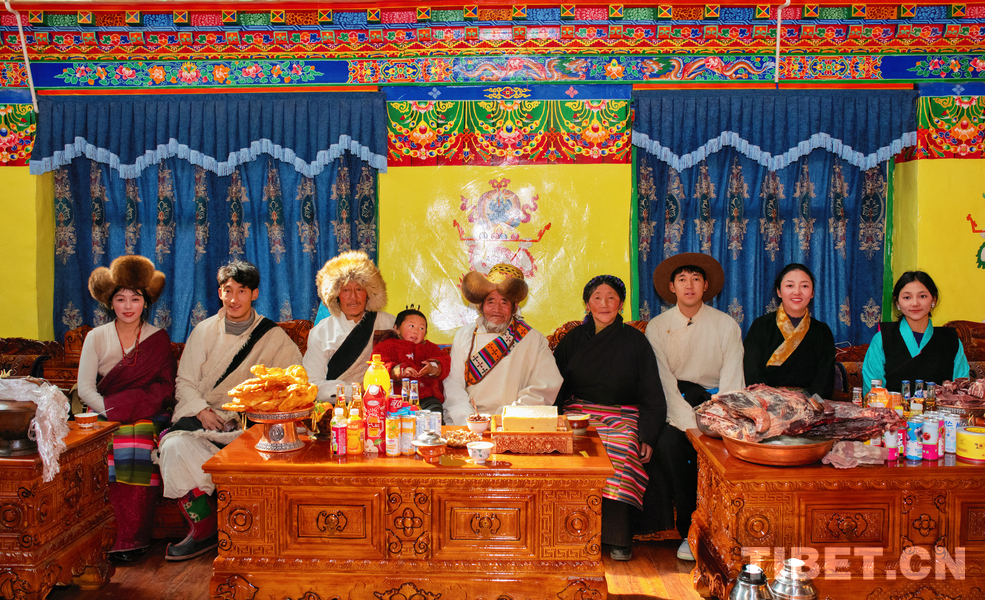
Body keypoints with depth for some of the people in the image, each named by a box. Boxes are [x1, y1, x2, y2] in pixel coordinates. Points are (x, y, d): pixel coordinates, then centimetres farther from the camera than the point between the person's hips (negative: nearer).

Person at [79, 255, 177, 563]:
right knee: (120, 440, -31)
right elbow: (85, 389, 2)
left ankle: (131, 537, -26)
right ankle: (132, 538, -25)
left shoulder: (158, 339, 6)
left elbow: (165, 388, -1)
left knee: (143, 434, -32)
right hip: (106, 416, 1)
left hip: (148, 415, 0)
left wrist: (119, 405, -14)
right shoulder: (96, 337, 7)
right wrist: (111, 411, -16)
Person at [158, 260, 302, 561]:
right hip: (200, 418, 2)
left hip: (247, 423, -2)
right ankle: (202, 531, -18)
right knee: (175, 445, -29)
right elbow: (185, 381, 12)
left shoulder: (274, 337, 8)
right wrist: (202, 410, -9)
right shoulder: (204, 331, 14)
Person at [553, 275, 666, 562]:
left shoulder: (634, 341, 11)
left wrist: (647, 435, -6)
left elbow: (652, 395, 9)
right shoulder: (573, 339, 15)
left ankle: (618, 539, -29)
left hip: (622, 417, -1)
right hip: (579, 412, 1)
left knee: (622, 447, -34)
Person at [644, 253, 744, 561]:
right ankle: (690, 530, -15)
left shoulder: (727, 325, 3)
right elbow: (663, 381, -7)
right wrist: (690, 423, -20)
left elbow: (732, 380, -4)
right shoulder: (657, 327, 3)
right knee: (668, 443, -29)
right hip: (674, 402, 0)